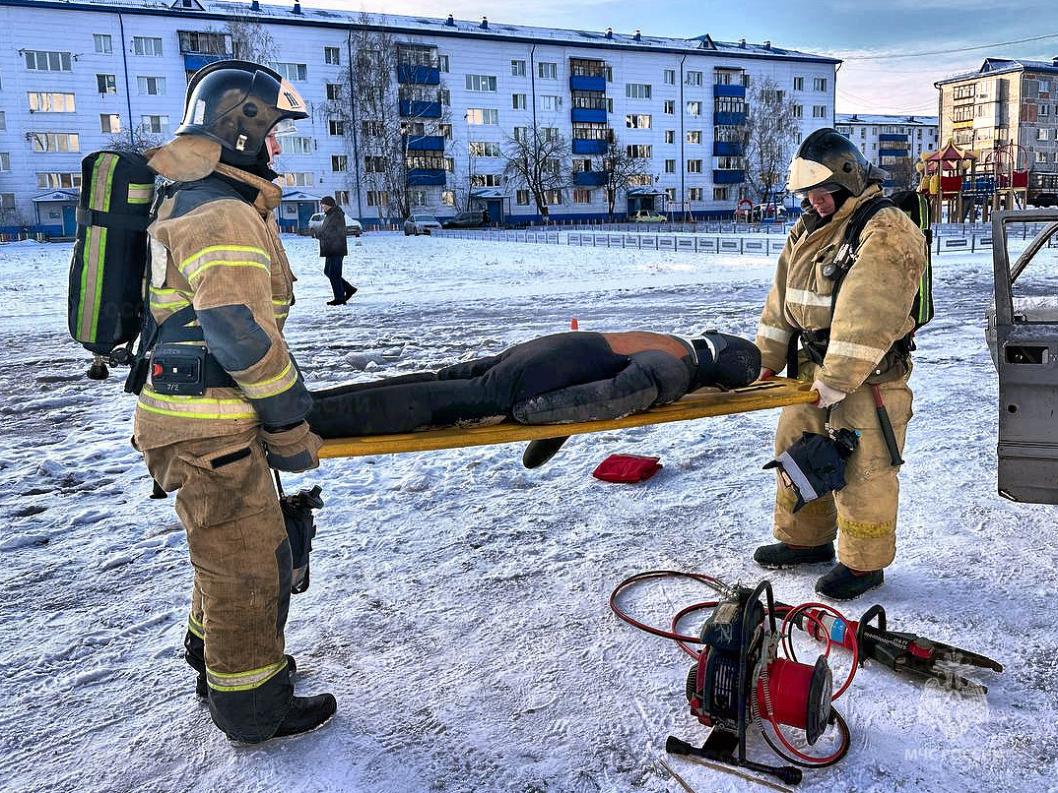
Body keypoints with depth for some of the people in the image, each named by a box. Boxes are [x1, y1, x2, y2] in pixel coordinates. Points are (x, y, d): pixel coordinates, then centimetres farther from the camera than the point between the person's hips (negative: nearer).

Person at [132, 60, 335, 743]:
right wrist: (291, 428, -17)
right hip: (211, 430, -10)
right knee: (250, 563, 3)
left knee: (229, 551, 24)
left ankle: (218, 661, 43)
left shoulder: (191, 202, 16)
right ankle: (253, 707, 19)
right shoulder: (224, 215, -18)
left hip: (206, 416, 10)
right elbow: (244, 334, -26)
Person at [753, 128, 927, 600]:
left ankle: (864, 564, 18)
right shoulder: (807, 230, 11)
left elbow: (867, 318, -25)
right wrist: (766, 362, 8)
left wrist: (837, 381, -26)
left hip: (869, 379, -9)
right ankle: (805, 539, 35)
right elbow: (783, 299, 12)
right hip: (811, 368, 9)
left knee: (862, 472, 1)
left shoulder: (887, 233, -17)